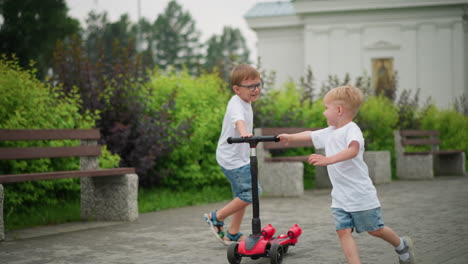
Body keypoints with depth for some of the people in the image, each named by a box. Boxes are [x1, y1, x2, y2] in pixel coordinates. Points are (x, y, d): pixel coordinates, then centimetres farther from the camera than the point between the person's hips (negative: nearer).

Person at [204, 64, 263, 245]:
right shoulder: (236, 104, -20)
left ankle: (233, 234, 25)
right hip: (232, 158, -10)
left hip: (240, 157, 10)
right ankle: (216, 218, 0)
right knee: (251, 193, -13)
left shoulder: (246, 103, 11)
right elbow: (239, 120, -42)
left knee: (242, 195, 14)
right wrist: (244, 133, -61)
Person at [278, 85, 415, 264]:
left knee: (375, 230, 8)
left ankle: (401, 245, 34)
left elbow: (353, 150, -36)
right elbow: (310, 135, 30)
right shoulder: (329, 132, 11)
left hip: (360, 194, -7)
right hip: (340, 197, 7)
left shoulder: (352, 129, -17)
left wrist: (328, 160, -47)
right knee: (343, 231, -6)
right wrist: (290, 137, 36)